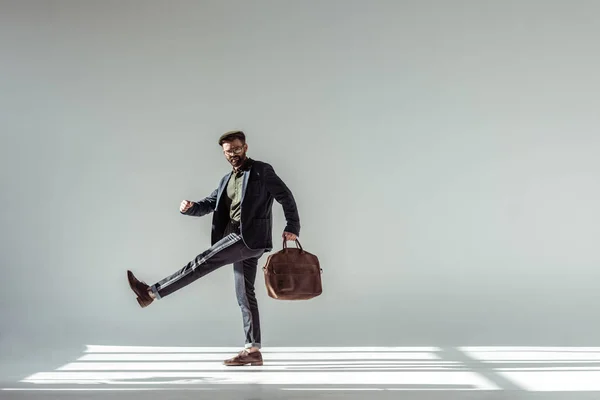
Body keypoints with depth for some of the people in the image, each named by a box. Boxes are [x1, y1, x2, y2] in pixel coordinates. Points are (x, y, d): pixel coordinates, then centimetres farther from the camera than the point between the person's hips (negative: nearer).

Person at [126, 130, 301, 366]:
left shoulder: (262, 171, -1)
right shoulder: (226, 180, 21)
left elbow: (286, 197, -1)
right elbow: (209, 204, 16)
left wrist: (292, 228, -9)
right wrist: (190, 207, -5)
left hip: (249, 239, -9)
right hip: (238, 240, 9)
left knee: (203, 262, -14)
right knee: (245, 295, 7)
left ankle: (152, 293, -9)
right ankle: (253, 351, 10)